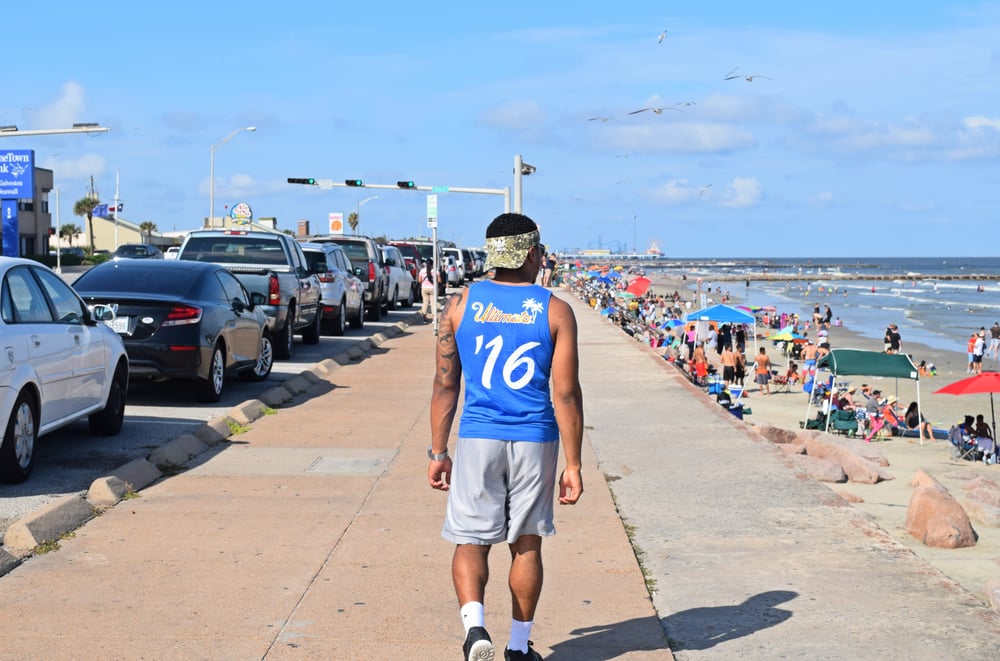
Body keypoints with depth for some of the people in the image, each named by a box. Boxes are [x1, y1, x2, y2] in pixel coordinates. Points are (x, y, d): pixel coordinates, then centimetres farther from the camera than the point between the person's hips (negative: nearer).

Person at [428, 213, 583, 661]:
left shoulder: (461, 304, 0)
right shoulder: (555, 312, -3)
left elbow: (445, 385, 2)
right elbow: (566, 394, -5)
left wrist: (438, 452, 9)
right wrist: (573, 465, 0)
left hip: (478, 439, 0)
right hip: (534, 442, 0)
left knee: (471, 541, 8)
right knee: (526, 545, 12)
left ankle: (474, 624, -16)